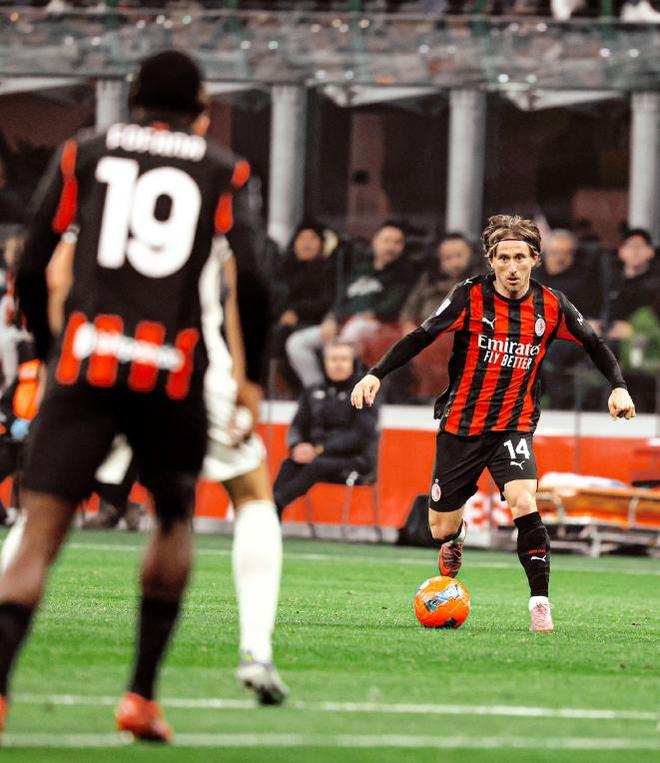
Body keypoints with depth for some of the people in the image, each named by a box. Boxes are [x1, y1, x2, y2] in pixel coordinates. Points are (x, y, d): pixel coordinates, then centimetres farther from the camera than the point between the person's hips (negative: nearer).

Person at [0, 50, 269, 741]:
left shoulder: (84, 155, 12)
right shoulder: (222, 172, 10)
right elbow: (250, 279, -2)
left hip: (85, 365, 0)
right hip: (174, 374, 0)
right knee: (174, 523, 24)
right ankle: (142, 697, 20)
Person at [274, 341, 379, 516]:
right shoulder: (313, 393, 13)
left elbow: (360, 437, -11)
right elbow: (297, 427, 11)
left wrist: (320, 449, -20)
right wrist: (297, 446, -14)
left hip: (356, 461, -4)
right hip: (319, 456, 4)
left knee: (318, 465, -36)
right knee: (290, 465, -28)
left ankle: (275, 502, -43)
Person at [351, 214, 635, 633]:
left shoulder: (550, 305, -4)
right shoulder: (471, 296, -10)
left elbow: (594, 343, 10)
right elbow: (421, 337, -9)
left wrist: (619, 387, -4)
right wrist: (376, 374, -19)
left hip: (515, 426, 0)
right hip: (461, 425, 0)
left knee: (524, 503, -27)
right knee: (442, 529, 7)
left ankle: (540, 600, -18)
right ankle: (457, 537, 47)